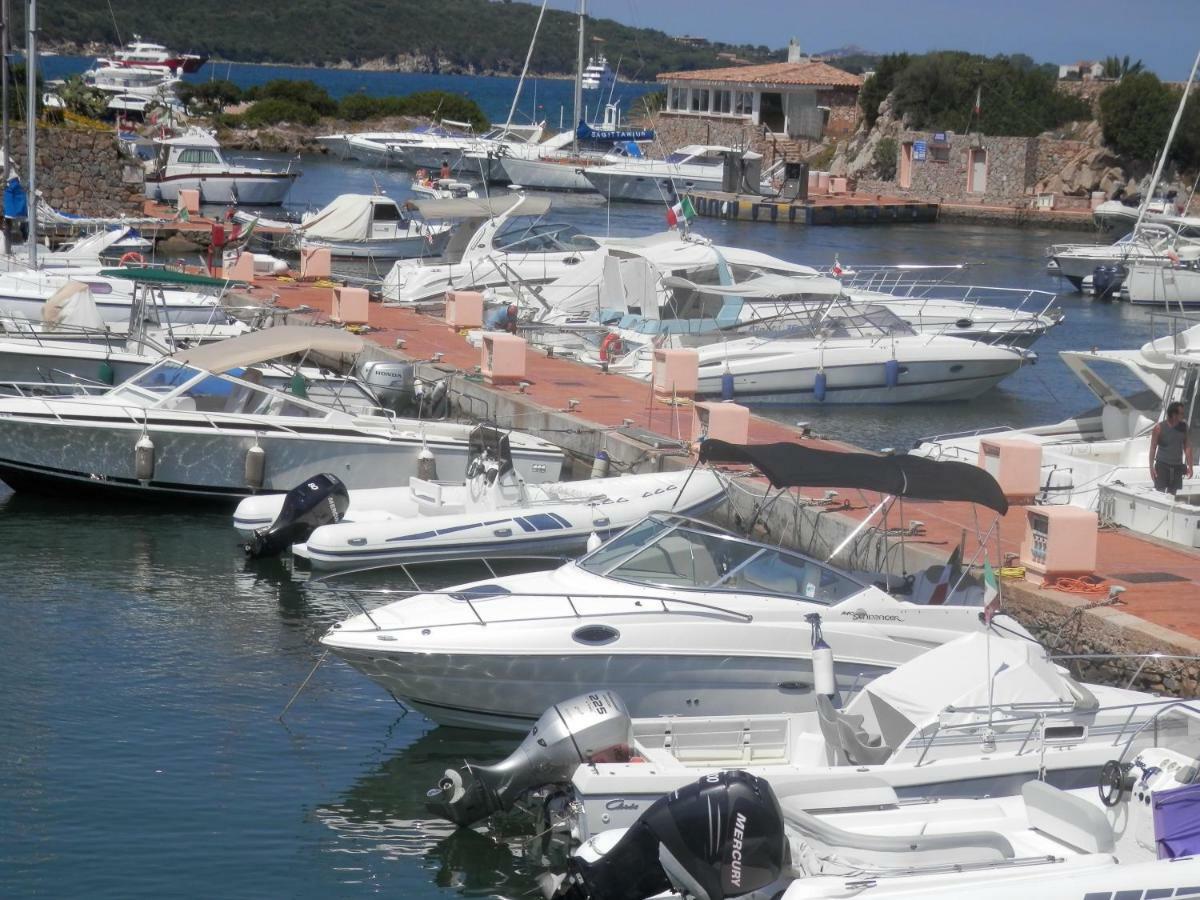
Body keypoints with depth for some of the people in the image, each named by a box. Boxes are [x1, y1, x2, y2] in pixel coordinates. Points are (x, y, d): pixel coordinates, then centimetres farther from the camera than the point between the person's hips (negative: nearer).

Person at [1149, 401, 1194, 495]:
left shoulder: (1183, 427, 2)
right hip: (1162, 465, -4)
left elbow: (1187, 447, 7)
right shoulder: (1159, 428, -10)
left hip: (1177, 466, 4)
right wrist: (1151, 467, -9)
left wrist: (1189, 466, 5)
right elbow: (1153, 448, -6)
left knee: (1172, 494, 5)